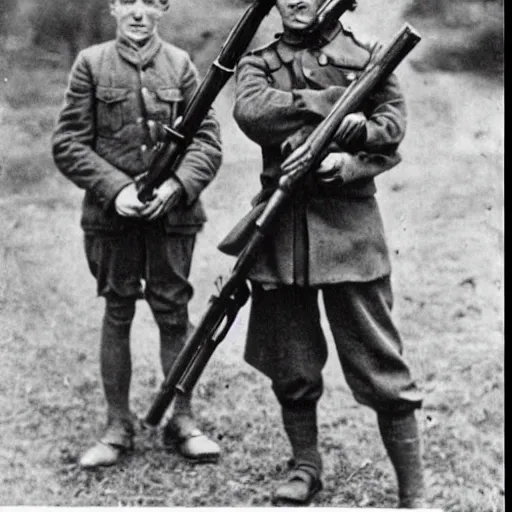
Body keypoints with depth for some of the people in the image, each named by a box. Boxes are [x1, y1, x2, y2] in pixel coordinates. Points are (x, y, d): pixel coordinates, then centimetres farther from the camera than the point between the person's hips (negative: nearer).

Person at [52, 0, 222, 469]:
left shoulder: (180, 65, 4)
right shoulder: (91, 64, 1)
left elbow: (207, 142, 1)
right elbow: (68, 144, -1)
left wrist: (175, 186, -15)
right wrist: (116, 188, -14)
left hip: (173, 214, 0)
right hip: (112, 215, 0)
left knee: (174, 314, 6)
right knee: (117, 313, 7)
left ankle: (182, 420, 19)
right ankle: (118, 426, 18)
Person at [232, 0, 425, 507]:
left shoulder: (368, 56, 8)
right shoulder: (258, 62, 12)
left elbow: (390, 135, -2)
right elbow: (252, 112, -10)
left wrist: (343, 163, -20)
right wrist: (335, 107, -14)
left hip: (348, 223, -2)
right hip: (280, 225, 2)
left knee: (381, 368, -3)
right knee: (291, 366, 10)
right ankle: (305, 466, 28)